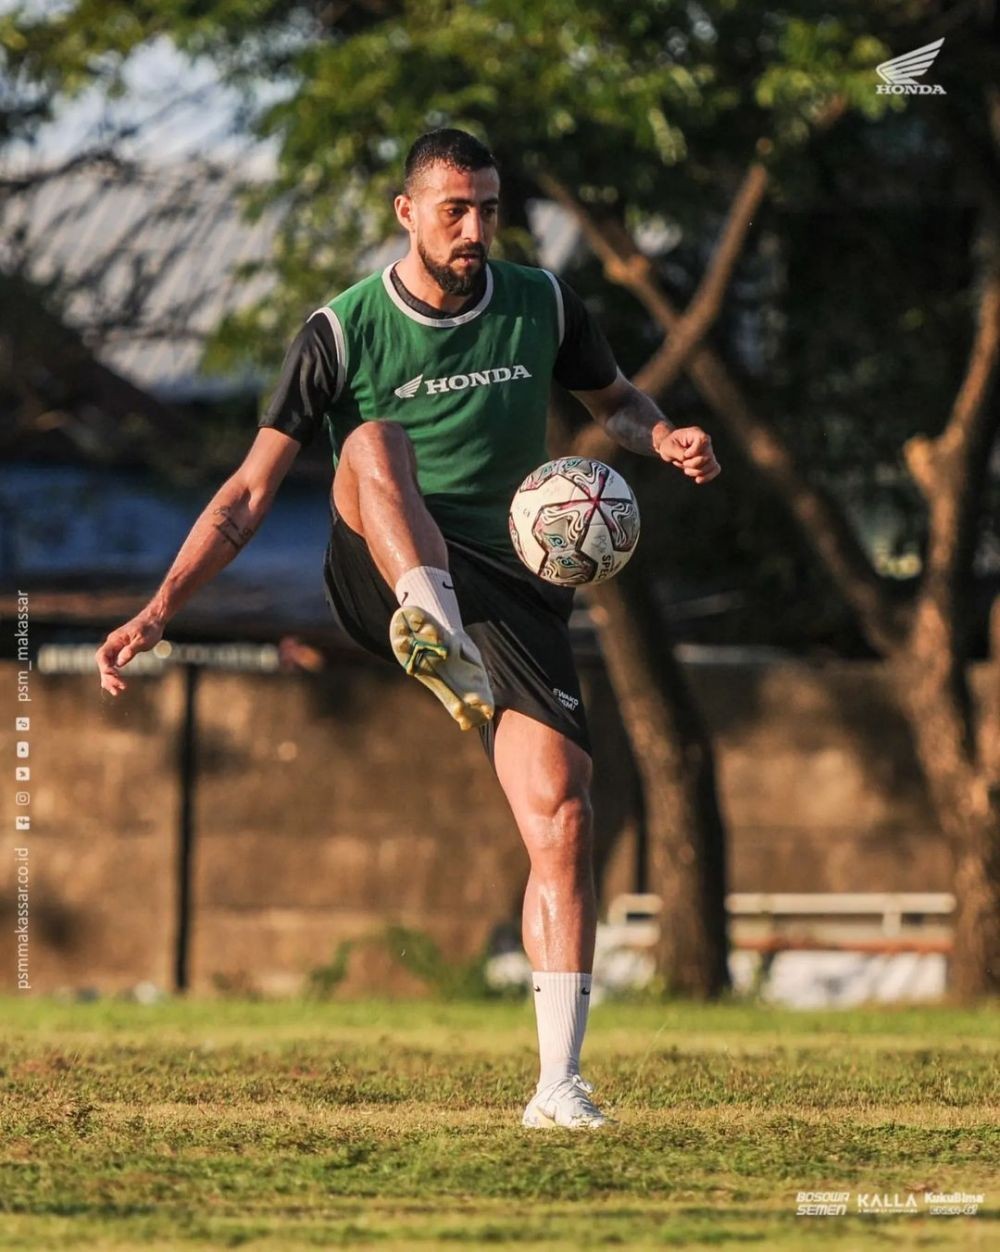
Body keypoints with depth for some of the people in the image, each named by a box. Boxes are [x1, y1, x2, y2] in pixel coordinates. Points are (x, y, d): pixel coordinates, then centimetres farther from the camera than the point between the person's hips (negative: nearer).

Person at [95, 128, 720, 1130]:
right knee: (373, 441, -33)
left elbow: (613, 400, 25)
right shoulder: (343, 332, -1)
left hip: (508, 585, 2)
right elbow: (251, 492, 0)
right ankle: (440, 640, -59)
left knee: (561, 815, -14)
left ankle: (559, 1084, -10)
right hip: (378, 581, -2)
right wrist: (159, 611, -9)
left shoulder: (542, 306, 7)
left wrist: (662, 438, 1)